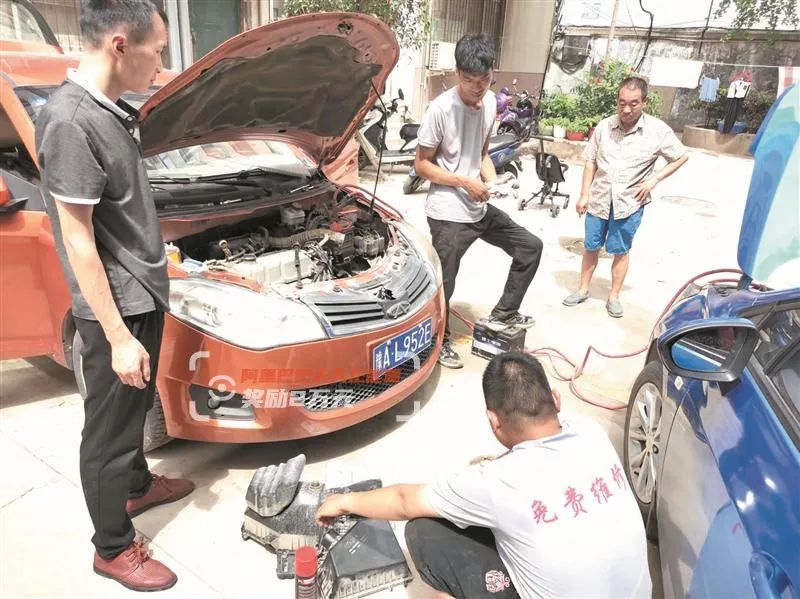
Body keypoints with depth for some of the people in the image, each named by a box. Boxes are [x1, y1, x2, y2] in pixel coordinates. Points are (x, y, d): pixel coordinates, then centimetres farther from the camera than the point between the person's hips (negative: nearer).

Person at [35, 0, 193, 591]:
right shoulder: (70, 122, -22)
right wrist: (119, 336, -21)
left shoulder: (111, 110, 6)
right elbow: (78, 241, -22)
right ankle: (113, 549, 26)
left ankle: (138, 485, 48)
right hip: (116, 306, -9)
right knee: (109, 429, 7)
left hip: (144, 292, 9)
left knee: (135, 408, 26)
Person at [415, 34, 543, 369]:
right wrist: (465, 182, -20)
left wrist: (492, 180, -4)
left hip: (480, 207, 7)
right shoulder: (441, 109, -17)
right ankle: (440, 342, 27)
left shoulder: (489, 102, 3)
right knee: (443, 282, 4)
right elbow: (421, 165, -12)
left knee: (531, 247, 11)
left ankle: (503, 314, 23)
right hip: (448, 213, -7)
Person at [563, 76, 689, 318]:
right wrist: (584, 195, 1)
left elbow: (681, 157, 3)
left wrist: (654, 179, -7)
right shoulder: (604, 126, -4)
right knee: (591, 246, 11)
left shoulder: (658, 130, -9)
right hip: (599, 198, 2)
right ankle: (583, 290, 27)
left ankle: (614, 296, 22)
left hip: (630, 202, -2)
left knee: (621, 250, 8)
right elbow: (591, 162, 5)